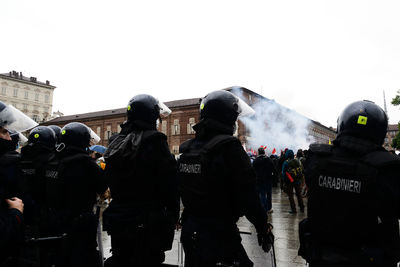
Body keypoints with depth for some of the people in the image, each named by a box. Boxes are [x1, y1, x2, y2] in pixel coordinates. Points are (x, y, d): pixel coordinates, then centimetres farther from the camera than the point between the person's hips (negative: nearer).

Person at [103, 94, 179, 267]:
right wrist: (173, 216, -3)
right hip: (147, 226, -7)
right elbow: (169, 184, -15)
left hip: (117, 221, 7)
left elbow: (112, 182, 13)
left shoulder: (116, 144, 7)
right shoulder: (154, 142, -15)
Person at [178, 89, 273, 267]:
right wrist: (263, 228, -7)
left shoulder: (187, 149, 4)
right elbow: (247, 195, -19)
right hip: (220, 236, -7)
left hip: (190, 232, 7)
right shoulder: (229, 148, -19)